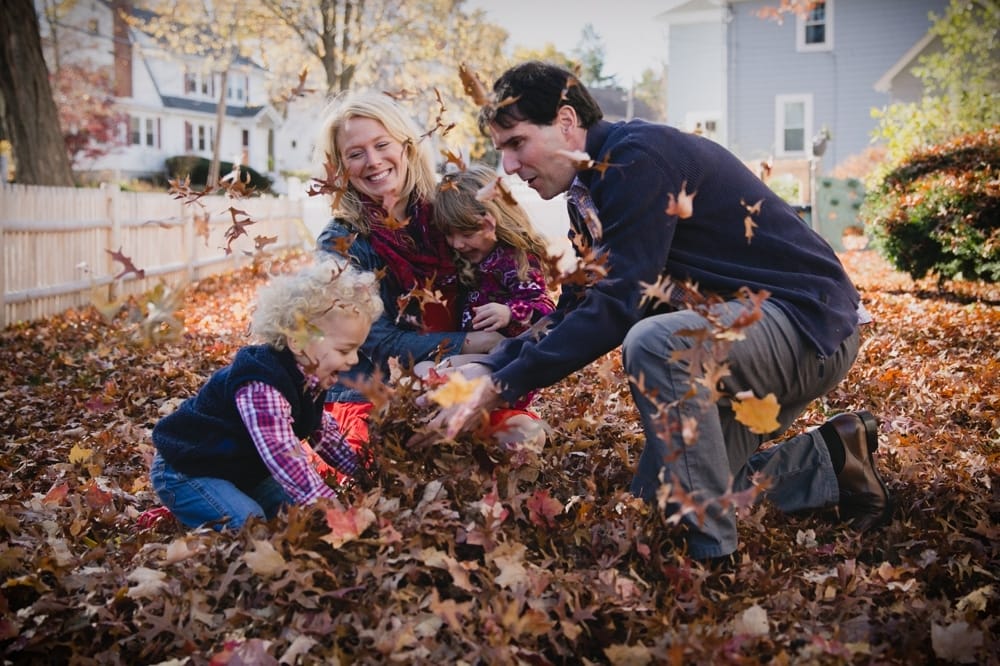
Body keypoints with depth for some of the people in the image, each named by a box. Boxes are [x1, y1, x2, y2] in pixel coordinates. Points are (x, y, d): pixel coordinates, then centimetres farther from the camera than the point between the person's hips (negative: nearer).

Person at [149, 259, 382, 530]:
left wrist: (366, 474, 8)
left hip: (241, 467, 10)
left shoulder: (309, 376, -6)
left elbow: (323, 430, 11)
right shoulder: (262, 389, -38)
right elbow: (286, 460, -46)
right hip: (187, 472, -9)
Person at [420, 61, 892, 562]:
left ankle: (711, 553, -22)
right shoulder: (590, 191, 9)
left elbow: (615, 306, -28)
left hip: (809, 321, -10)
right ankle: (827, 461, 17)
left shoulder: (639, 157, -22)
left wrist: (501, 388, -25)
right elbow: (576, 309, 9)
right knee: (653, 498, 9)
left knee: (654, 343, -37)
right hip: (738, 328, 10)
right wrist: (489, 370, -5)